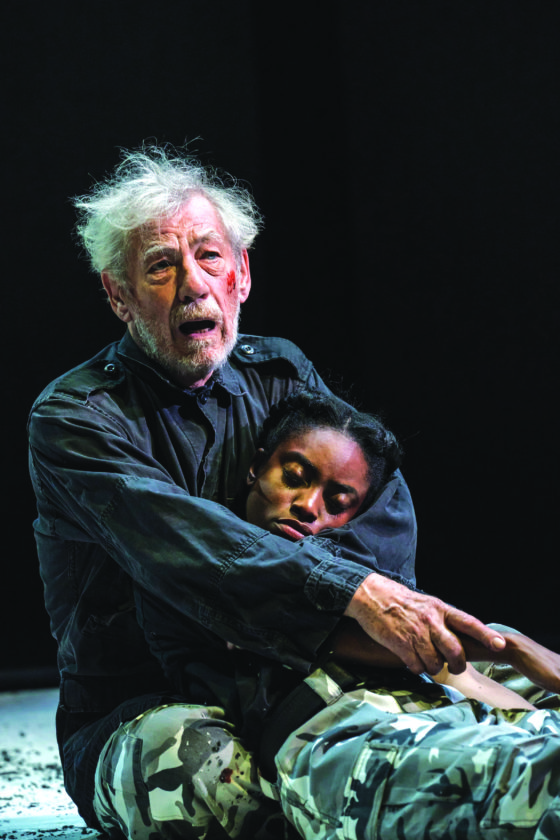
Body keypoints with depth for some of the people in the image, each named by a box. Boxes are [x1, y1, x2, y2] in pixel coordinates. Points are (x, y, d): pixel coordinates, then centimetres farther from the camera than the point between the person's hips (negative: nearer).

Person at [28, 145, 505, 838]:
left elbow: (386, 505, -5)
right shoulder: (70, 418, -8)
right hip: (134, 704, -4)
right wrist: (353, 594, -44)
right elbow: (179, 539, -29)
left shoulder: (282, 373, 11)